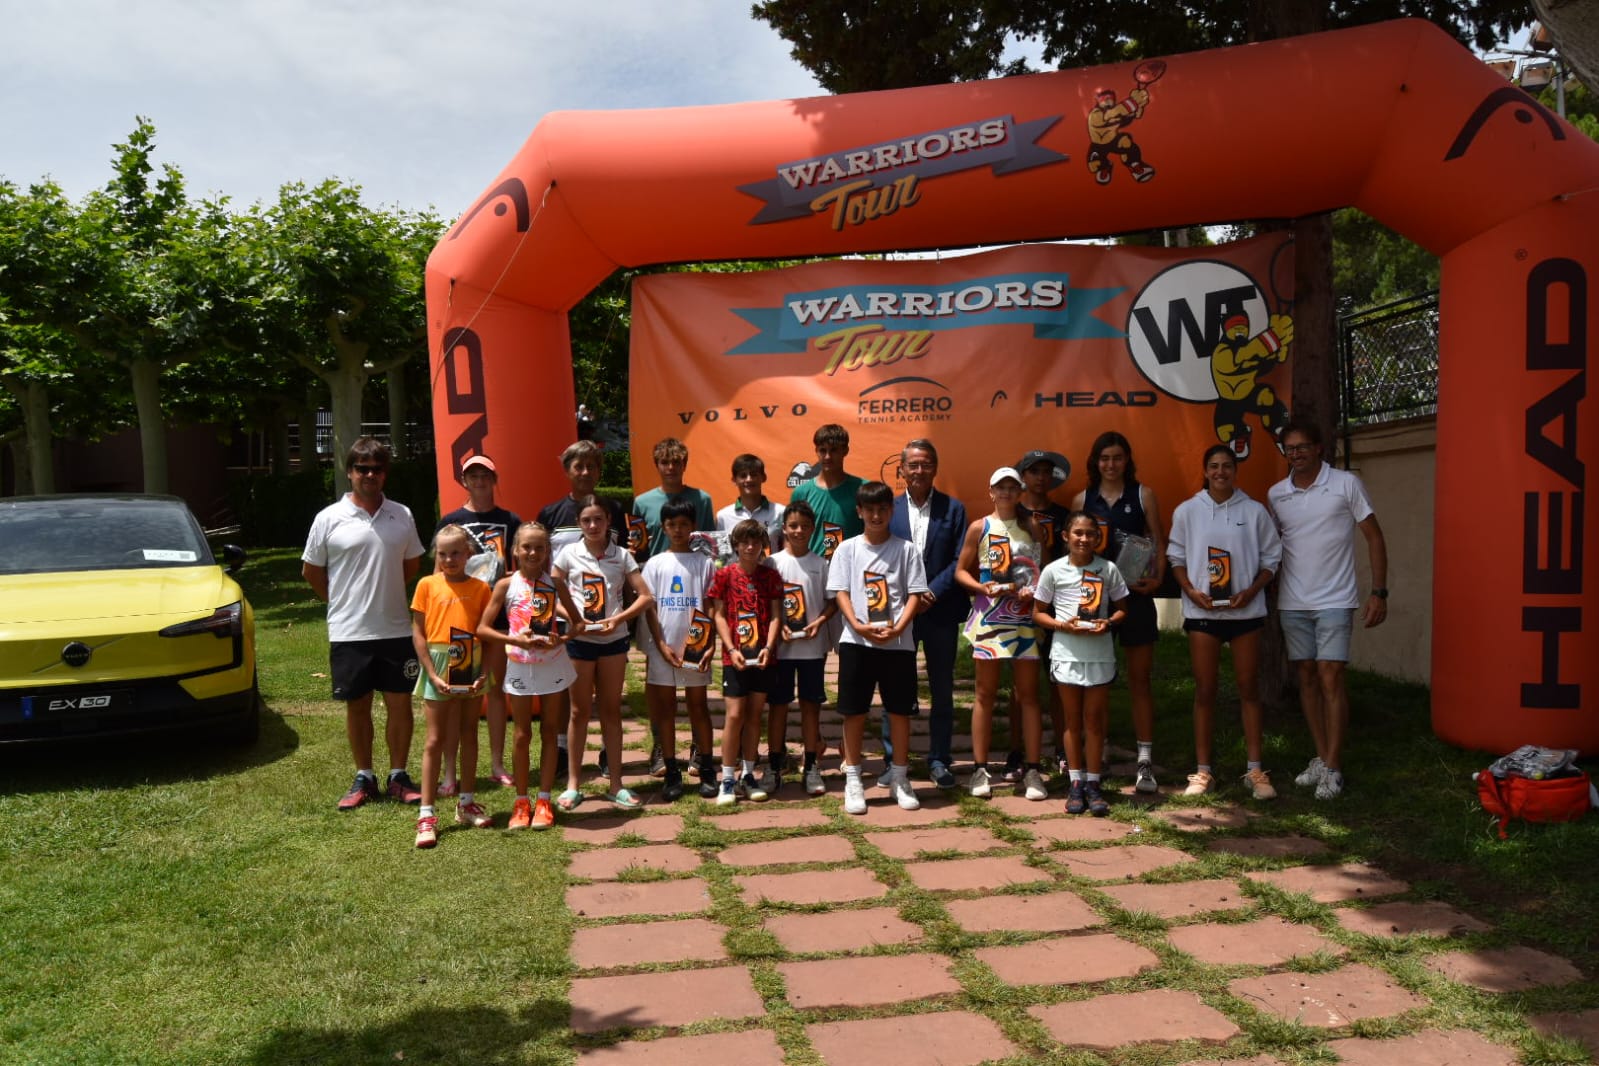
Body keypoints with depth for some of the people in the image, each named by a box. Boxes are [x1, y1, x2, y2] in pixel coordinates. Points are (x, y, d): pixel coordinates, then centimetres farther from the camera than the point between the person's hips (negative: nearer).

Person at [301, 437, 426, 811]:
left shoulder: (402, 515, 4)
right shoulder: (329, 518, -3)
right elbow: (311, 570, 6)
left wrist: (386, 593, 10)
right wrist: (341, 601, 8)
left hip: (396, 629, 2)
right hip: (349, 632, -1)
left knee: (400, 704, 4)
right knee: (357, 707, 9)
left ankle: (398, 776, 18)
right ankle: (363, 779, 21)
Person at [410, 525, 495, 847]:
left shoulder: (480, 588, 0)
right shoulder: (427, 585, -3)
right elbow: (418, 633, -3)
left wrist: (485, 673, -9)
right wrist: (432, 674, -10)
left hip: (471, 669, 2)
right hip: (439, 668, -2)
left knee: (469, 735, 13)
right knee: (436, 740, 0)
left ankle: (466, 803, 26)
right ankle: (426, 815, 4)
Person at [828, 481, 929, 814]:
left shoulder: (906, 549, 4)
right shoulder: (848, 549, 5)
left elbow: (915, 595, 1)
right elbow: (841, 593, 0)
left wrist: (897, 628, -15)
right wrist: (859, 626, -16)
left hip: (898, 643, 0)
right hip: (856, 641, 0)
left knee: (900, 710, 6)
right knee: (854, 712, 3)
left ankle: (900, 779, 20)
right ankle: (852, 781, 13)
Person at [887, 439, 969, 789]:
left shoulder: (954, 509, 3)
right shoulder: (889, 509, 4)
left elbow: (960, 560, -2)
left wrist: (931, 593, -13)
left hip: (940, 612, 0)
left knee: (942, 690, 8)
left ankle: (939, 760, 19)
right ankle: (894, 759, 16)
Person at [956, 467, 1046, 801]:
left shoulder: (1031, 526, 9)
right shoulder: (979, 528, 4)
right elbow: (961, 571, 4)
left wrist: (1034, 591, -9)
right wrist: (984, 588, -13)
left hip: (1025, 618, 2)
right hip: (989, 618, -1)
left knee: (1028, 694, 3)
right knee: (985, 693, 3)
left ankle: (1032, 770, 7)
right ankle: (980, 769, 8)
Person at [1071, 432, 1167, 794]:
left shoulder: (1143, 495, 5)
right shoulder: (1083, 500, 8)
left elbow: (1158, 541, 3)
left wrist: (1157, 578, -12)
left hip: (1135, 594, -1)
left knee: (1140, 677, 1)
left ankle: (1145, 760, 4)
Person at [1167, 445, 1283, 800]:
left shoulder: (1254, 511, 1)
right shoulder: (1187, 511, 2)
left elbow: (1271, 558, 5)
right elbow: (1176, 557, 6)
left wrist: (1251, 591, -10)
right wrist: (1191, 591, -9)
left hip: (1245, 610, 0)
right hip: (1202, 611, 0)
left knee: (1248, 688, 5)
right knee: (1204, 690, 5)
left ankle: (1255, 770, 13)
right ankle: (1203, 770, 12)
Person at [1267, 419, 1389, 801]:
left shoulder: (1346, 484, -4)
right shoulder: (1276, 494, 6)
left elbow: (1373, 537, -2)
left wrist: (1378, 592, -7)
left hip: (1334, 600, -4)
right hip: (1292, 603, 4)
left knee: (1330, 678, -7)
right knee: (1307, 678, 9)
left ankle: (1332, 769, -2)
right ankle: (1321, 758, 19)